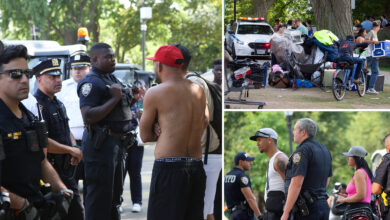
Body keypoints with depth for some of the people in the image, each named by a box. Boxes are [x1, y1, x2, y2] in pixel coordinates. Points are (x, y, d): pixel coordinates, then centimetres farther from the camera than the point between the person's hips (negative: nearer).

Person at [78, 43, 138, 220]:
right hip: (100, 144, -10)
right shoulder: (91, 82, -13)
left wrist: (132, 98, 8)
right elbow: (88, 116, -25)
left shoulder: (112, 79, 16)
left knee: (115, 193, 17)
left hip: (117, 143, 10)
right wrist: (114, 99, -22)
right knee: (99, 195, -7)